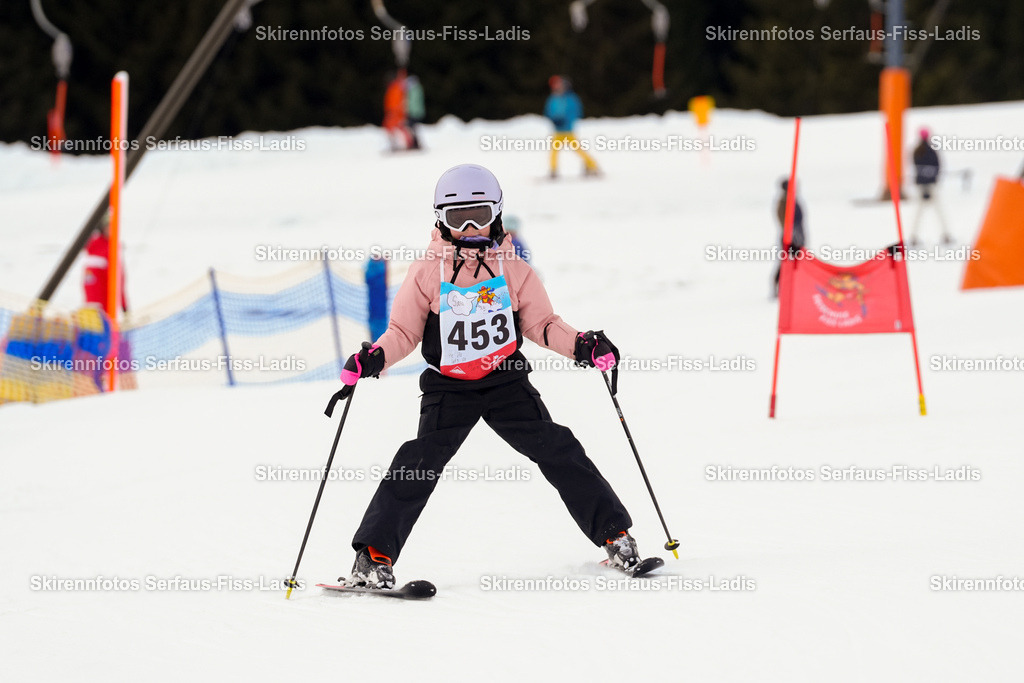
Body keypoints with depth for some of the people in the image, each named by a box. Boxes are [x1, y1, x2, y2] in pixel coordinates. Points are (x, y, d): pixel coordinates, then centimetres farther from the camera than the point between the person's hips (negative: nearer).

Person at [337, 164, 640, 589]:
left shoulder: (513, 271, 1)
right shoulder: (427, 274, -2)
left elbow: (542, 325, 6)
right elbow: (404, 332, 2)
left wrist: (581, 345, -10)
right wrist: (375, 357, -16)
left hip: (506, 379, 1)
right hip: (449, 387, -1)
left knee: (556, 451, -5)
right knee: (421, 461, -16)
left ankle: (615, 535, 5)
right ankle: (374, 556, -15)